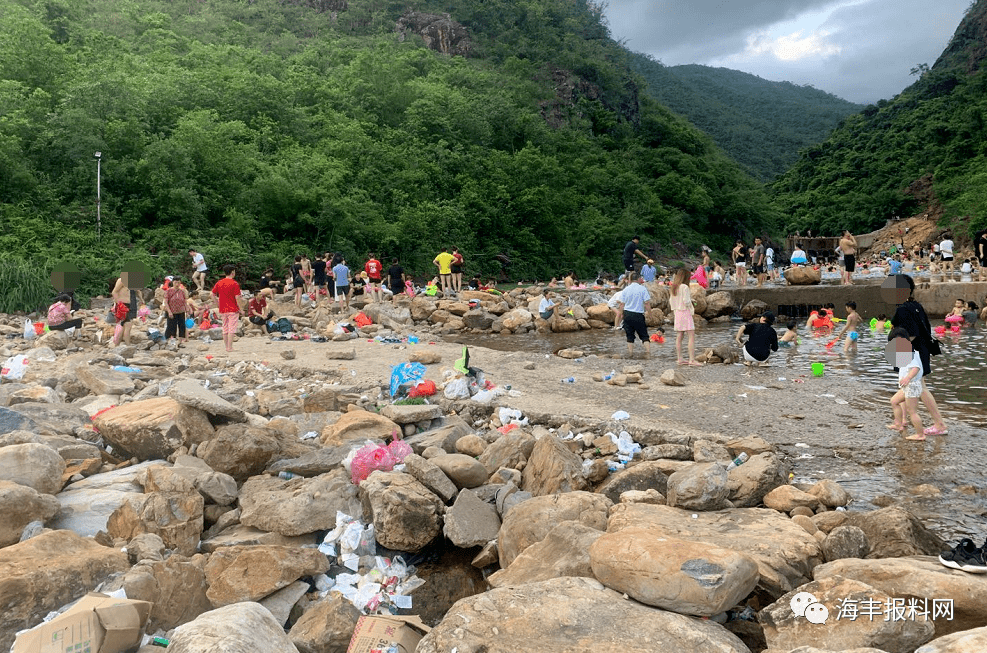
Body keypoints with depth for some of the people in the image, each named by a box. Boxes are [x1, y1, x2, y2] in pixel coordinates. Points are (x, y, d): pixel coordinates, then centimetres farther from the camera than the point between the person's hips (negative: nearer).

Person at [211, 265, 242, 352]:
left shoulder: (219, 283, 7)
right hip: (233, 309, -5)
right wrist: (240, 309, -5)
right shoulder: (234, 284, -10)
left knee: (225, 329, 11)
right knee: (231, 329, -4)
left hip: (223, 309, 6)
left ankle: (226, 347, 15)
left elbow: (213, 294, 13)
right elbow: (237, 298, -12)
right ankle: (230, 347, -7)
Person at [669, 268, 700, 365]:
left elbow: (671, 301, 15)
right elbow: (686, 302, -17)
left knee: (679, 336, 7)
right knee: (692, 336, -8)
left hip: (677, 312, 9)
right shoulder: (684, 287, -14)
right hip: (685, 312, -9)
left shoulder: (674, 287, 10)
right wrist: (690, 297, 1)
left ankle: (680, 359, 9)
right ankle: (692, 359, -14)